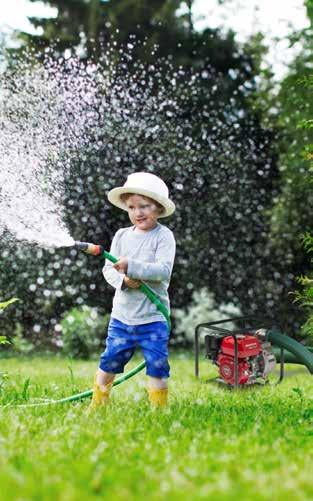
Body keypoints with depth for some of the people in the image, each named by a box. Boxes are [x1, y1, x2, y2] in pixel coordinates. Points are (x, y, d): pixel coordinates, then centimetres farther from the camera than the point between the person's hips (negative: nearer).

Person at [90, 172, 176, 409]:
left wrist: (132, 266, -29)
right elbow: (108, 269, 5)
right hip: (122, 315, 4)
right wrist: (123, 280, -16)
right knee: (109, 363, 10)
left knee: (157, 367, -1)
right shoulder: (122, 235, 6)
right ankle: (97, 405, 27)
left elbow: (164, 270, -19)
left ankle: (159, 409, 16)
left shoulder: (164, 236, -7)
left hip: (153, 316, -4)